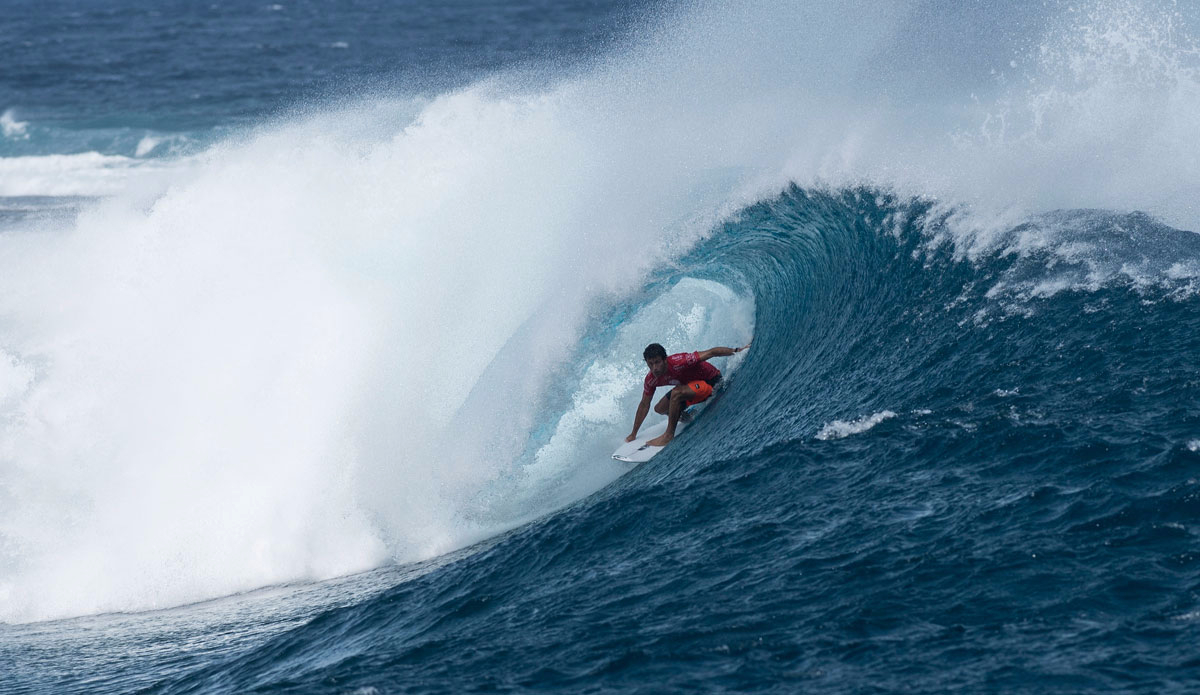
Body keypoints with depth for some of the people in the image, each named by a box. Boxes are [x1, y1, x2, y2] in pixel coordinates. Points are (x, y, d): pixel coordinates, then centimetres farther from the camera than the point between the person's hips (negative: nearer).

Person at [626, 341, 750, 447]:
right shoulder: (651, 380, -13)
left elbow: (711, 353, -30)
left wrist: (737, 351, -27)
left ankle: (669, 435, -19)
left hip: (712, 381, -8)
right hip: (692, 383, 8)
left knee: (676, 393, -31)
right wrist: (633, 434, 5)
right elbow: (644, 405, 1)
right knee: (660, 409, 5)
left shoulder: (678, 362, -35)